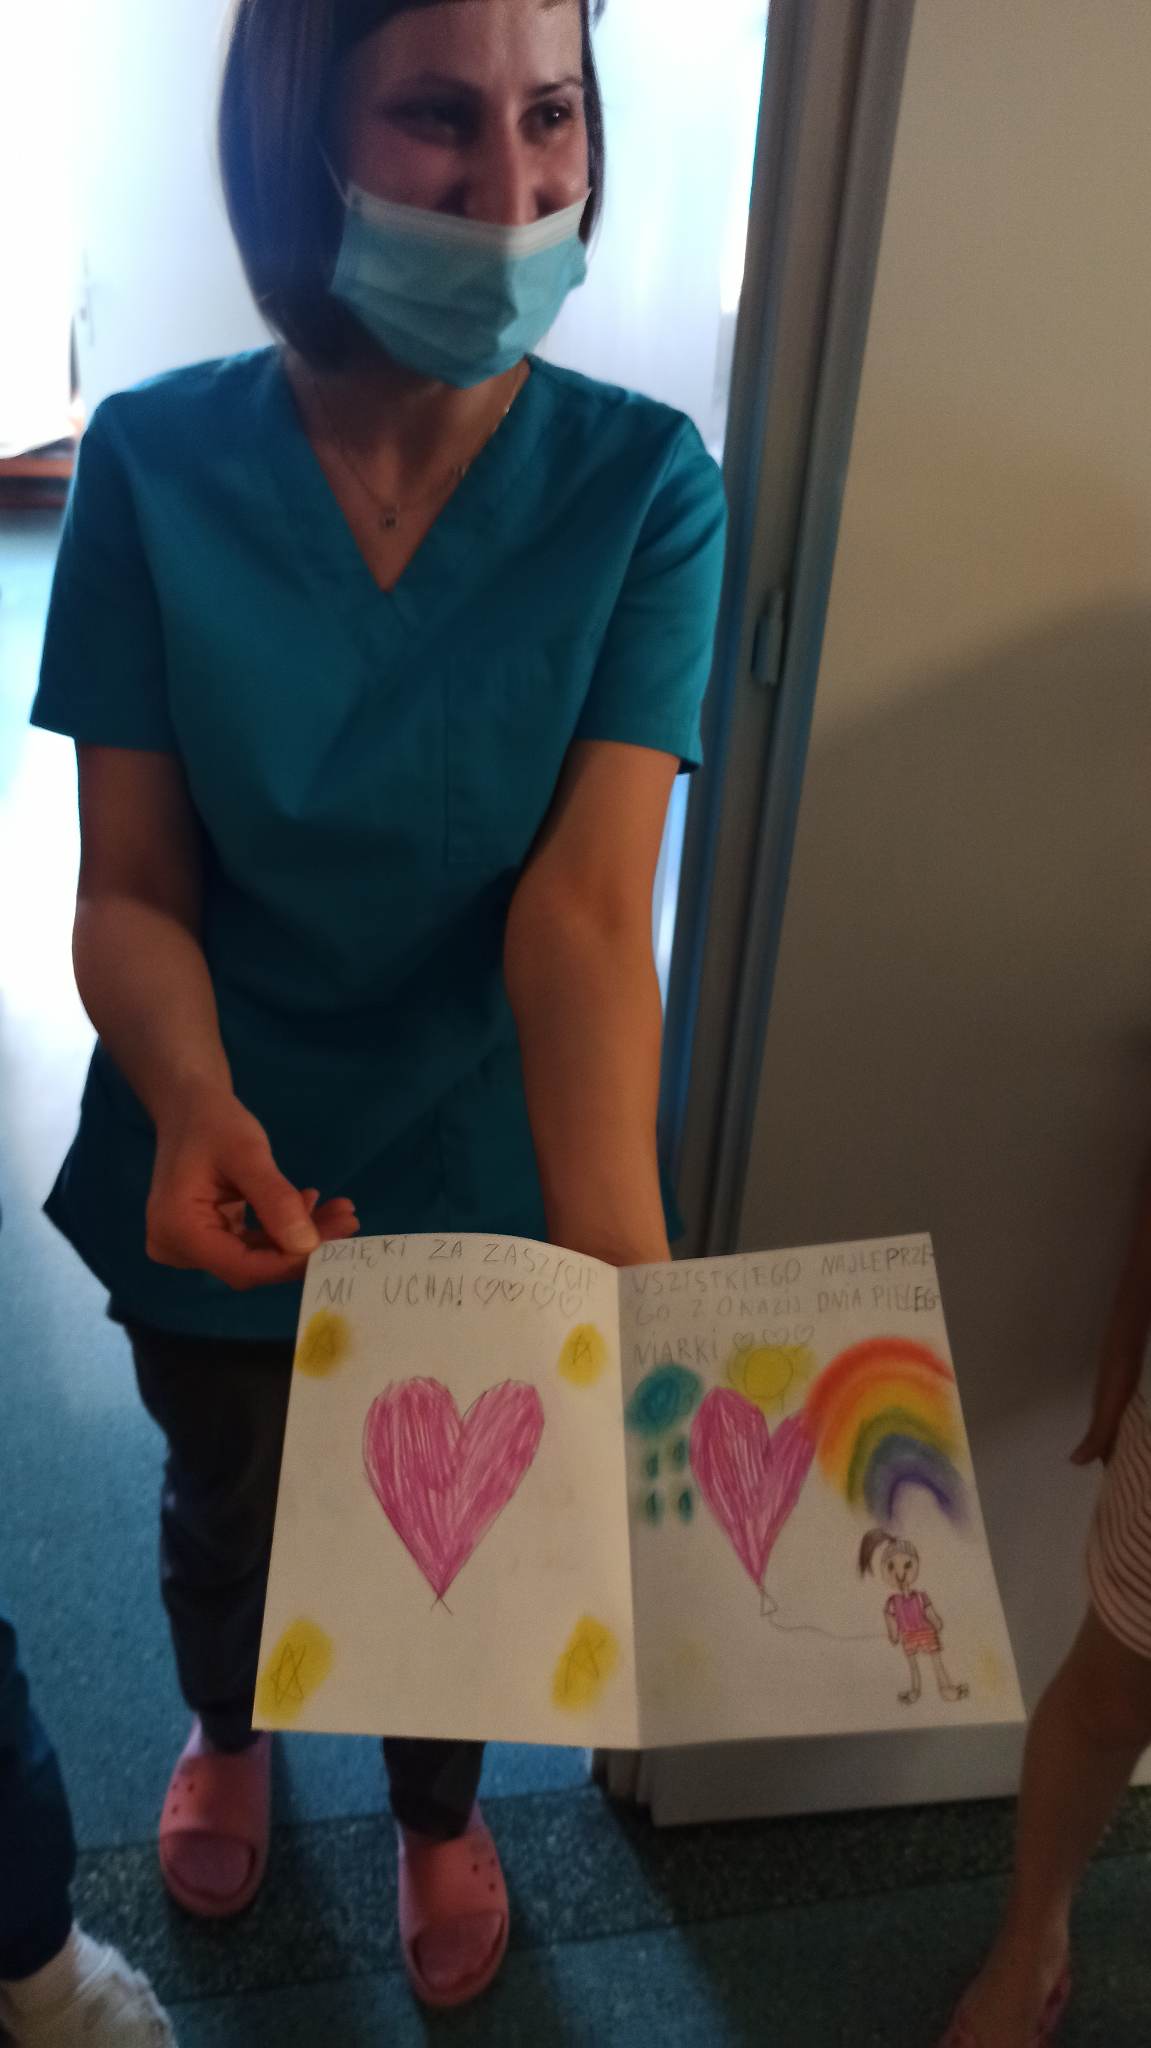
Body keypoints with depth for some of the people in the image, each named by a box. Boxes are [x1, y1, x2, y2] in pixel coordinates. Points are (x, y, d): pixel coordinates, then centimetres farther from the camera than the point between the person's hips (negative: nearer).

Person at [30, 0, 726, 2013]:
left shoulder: (644, 482, -17)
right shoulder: (156, 465, -15)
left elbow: (588, 893, -27)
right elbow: (128, 885, -15)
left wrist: (619, 1264, -41)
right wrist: (195, 1105, -35)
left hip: (485, 1161, 0)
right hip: (230, 1162, 1)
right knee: (226, 1505, 28)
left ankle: (440, 1806, 61)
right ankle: (225, 1732, 66)